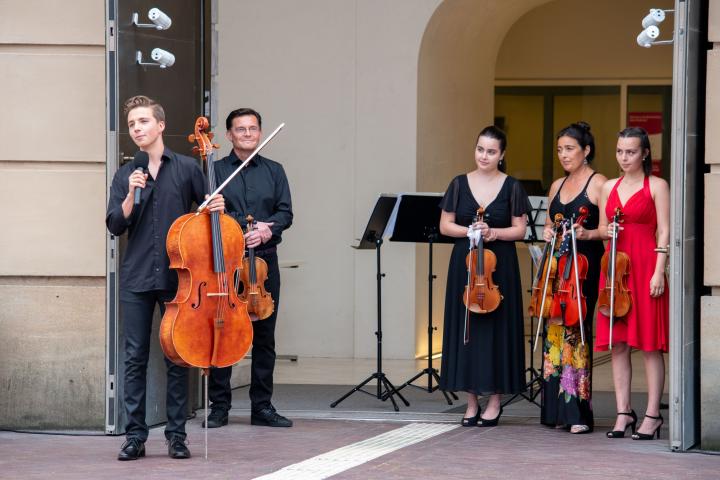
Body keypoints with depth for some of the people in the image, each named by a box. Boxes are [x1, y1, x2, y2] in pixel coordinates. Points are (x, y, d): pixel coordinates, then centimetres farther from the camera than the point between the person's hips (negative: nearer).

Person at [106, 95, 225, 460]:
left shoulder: (187, 168, 3)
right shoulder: (125, 175, 9)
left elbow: (209, 208, 12)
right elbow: (115, 226, 2)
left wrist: (217, 207, -10)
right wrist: (131, 194, -12)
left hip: (177, 276, -1)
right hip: (136, 279, 1)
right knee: (135, 358, 1)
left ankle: (176, 435, 8)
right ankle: (135, 436, 5)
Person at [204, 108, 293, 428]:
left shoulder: (274, 171, 14)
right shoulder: (215, 171, 5)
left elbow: (285, 212, 6)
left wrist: (269, 227, -15)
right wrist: (244, 228, -16)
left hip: (264, 259, 3)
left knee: (265, 336, 4)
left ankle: (262, 406, 10)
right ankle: (219, 406, 5)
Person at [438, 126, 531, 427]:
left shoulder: (511, 187, 1)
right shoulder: (460, 184, 5)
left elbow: (520, 230, 1)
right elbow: (445, 226, 5)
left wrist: (493, 232, -15)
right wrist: (469, 231, -12)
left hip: (500, 266, -2)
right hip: (465, 265, 2)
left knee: (497, 328, -1)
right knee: (466, 328, 1)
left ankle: (494, 402, 7)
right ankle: (472, 403, 8)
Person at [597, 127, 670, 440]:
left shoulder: (657, 186, 0)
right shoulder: (609, 187, 15)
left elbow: (664, 233, -4)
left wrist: (658, 272, -12)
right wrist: (607, 231, -2)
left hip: (644, 266, -5)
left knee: (649, 344, -4)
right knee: (617, 343, 3)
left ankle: (652, 415, -1)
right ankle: (623, 413, 8)